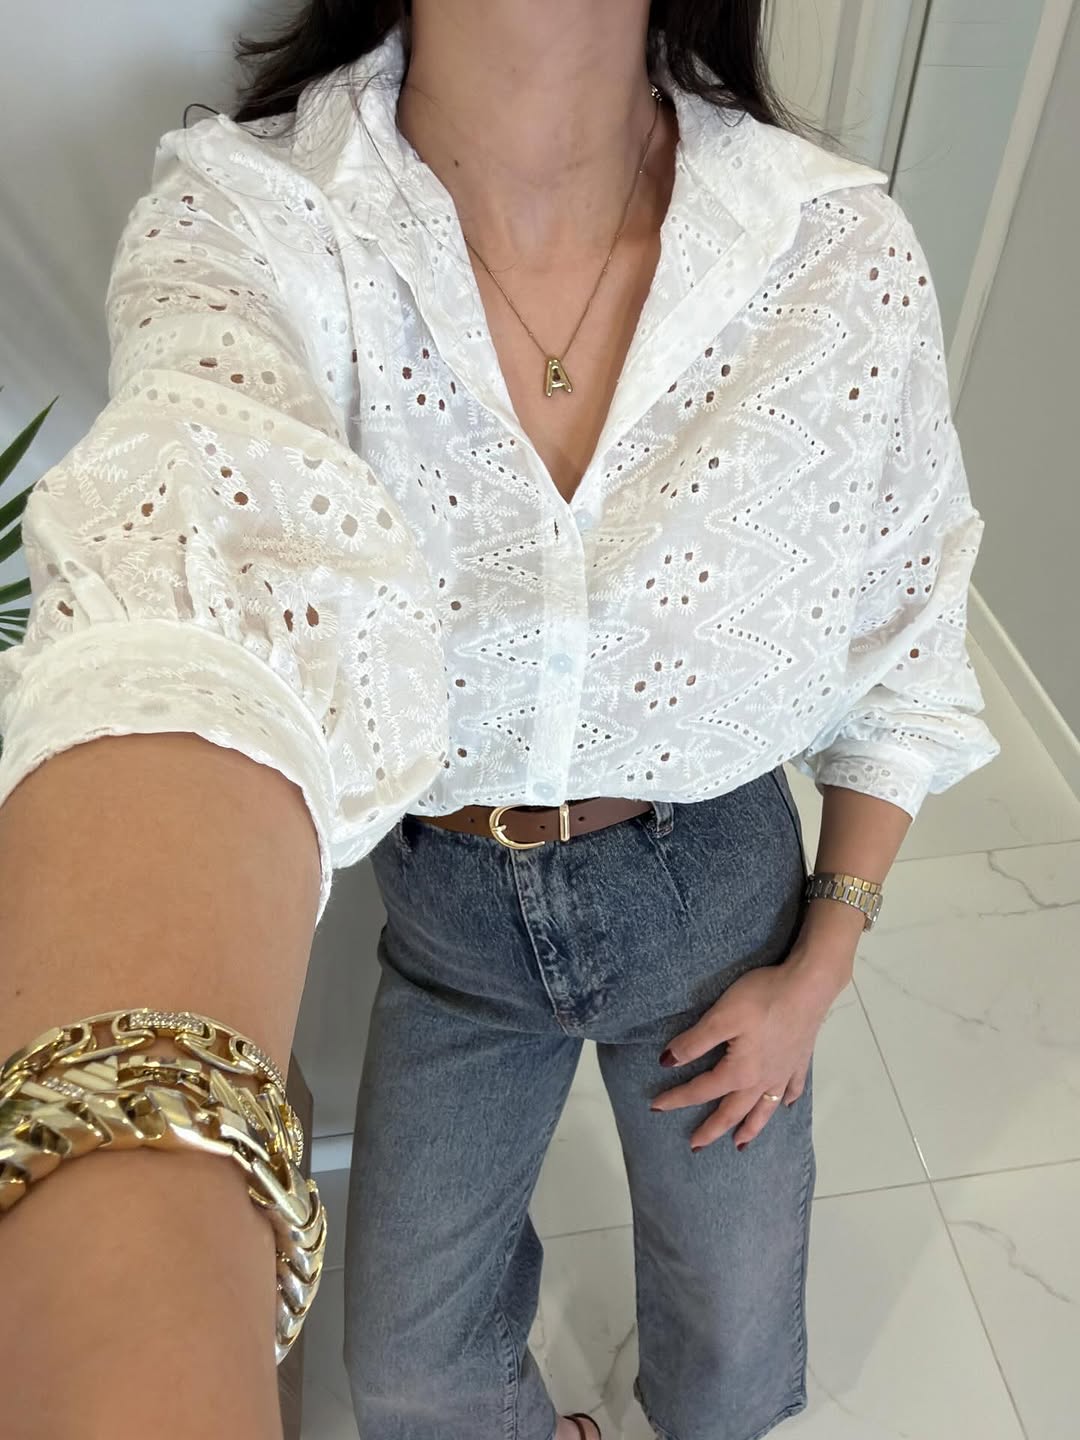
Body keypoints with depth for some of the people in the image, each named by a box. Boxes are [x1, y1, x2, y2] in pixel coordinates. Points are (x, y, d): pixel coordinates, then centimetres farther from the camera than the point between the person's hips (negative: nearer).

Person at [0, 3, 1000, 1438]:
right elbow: (194, 631, -45)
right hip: (448, 910, 1)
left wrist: (820, 966, -2)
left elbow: (905, 653, -4)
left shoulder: (848, 253, -18)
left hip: (715, 893, 1)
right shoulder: (241, 224, -23)